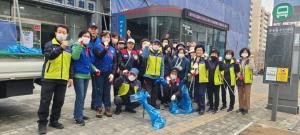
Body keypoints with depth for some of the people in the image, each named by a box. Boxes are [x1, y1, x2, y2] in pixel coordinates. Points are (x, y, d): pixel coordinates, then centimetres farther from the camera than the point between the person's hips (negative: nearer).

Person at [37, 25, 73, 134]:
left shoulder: (69, 48, 14)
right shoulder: (49, 44, 1)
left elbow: (71, 64, 16)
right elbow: (50, 56, -19)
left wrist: (71, 77, 11)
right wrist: (61, 47, -27)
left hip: (63, 79, 4)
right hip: (49, 78, -4)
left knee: (59, 101, 9)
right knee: (45, 101, -1)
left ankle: (54, 120, 23)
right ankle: (42, 123, 11)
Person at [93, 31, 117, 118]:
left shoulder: (112, 49, 9)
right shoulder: (97, 47, -1)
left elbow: (114, 62, 6)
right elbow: (99, 55, -20)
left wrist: (112, 73, -3)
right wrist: (105, 48, -34)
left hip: (109, 74, 3)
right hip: (100, 73, -3)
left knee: (107, 91, 9)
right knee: (99, 91, 1)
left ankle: (107, 108, 17)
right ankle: (99, 109, 9)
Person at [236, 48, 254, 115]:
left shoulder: (250, 60, 0)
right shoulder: (239, 61, 10)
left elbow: (252, 67, -19)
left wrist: (251, 59, -28)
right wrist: (237, 73, -9)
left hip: (247, 80, -3)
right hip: (240, 80, 4)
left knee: (246, 94, -2)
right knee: (240, 94, 10)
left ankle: (246, 108, 7)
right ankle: (241, 107, 21)